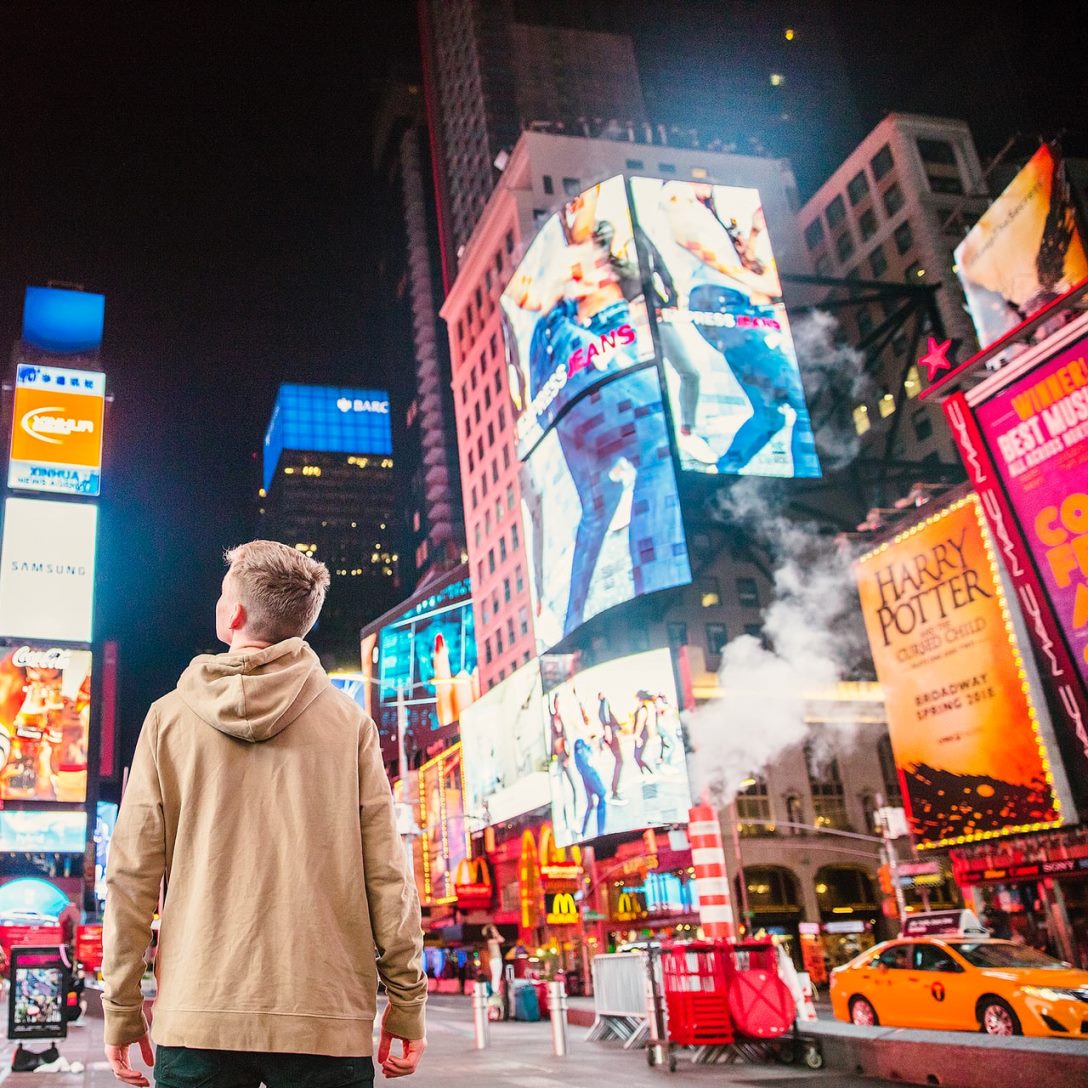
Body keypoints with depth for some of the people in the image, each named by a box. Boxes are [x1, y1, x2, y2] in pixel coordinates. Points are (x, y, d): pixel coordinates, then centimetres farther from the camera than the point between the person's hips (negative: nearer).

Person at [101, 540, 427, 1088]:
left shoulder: (169, 716, 2)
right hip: (327, 1020, 0)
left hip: (196, 1016, 1)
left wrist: (122, 1010, 9)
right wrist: (407, 1002, 4)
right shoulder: (349, 721, -1)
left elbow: (131, 875, 1)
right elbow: (386, 873, -3)